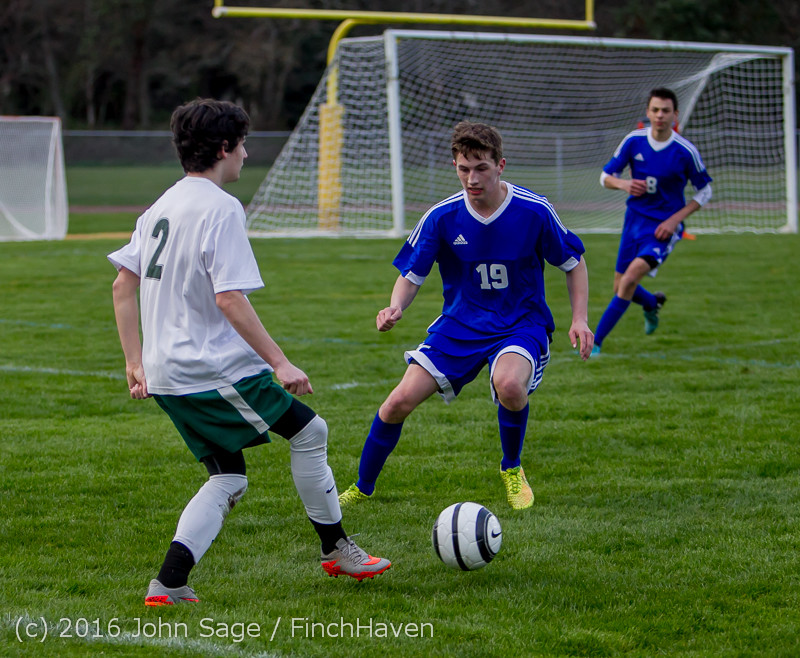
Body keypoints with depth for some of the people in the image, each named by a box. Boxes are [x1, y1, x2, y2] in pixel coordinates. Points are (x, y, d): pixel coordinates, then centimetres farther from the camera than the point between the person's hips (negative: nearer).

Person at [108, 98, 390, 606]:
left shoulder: (163, 206, 13)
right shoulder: (221, 208, -14)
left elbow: (123, 284, 15)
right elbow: (230, 299, -21)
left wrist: (136, 363, 18)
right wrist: (280, 363, -18)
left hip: (166, 374, 9)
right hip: (217, 371, -9)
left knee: (228, 480, 12)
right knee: (309, 432, 7)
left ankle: (169, 584, -1)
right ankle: (336, 550, 17)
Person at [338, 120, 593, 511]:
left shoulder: (534, 211, -14)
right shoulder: (441, 217, -10)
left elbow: (573, 263, 1)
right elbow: (411, 275, 0)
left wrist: (579, 319, -10)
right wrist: (395, 307, -22)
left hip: (521, 325, -3)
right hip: (460, 325, 3)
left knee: (509, 384, -36)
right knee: (400, 401, -11)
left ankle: (512, 470, -5)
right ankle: (362, 489, 14)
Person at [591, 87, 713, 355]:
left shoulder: (686, 151, -13)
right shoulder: (633, 141, -6)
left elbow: (704, 190, -1)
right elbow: (605, 176, 3)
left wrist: (675, 219, -12)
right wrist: (623, 184, -21)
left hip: (664, 225, -4)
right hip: (635, 218, 4)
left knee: (632, 275, -24)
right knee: (621, 287, 10)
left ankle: (595, 341, -18)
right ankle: (652, 303, 47)